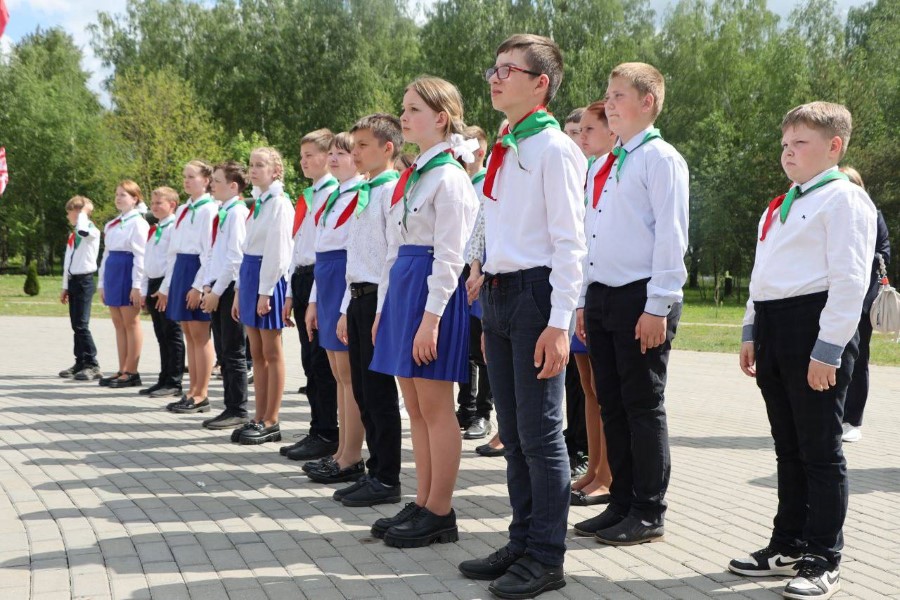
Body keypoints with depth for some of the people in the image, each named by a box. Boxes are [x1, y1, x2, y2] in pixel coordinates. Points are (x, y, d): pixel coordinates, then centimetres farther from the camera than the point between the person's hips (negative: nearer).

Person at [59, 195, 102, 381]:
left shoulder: (92, 232, -10)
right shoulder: (73, 235, 17)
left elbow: (82, 229, -36)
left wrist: (83, 211, -19)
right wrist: (65, 287, 20)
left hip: (84, 281, -9)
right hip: (73, 281, 9)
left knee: (81, 324, -12)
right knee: (75, 325, 10)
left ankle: (92, 365, -10)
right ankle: (80, 363, 16)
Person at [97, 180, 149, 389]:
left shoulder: (138, 223, -8)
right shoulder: (111, 225, 17)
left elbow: (140, 256, -13)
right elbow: (106, 253, 19)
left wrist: (137, 285, -18)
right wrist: (102, 283, 15)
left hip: (128, 273, -8)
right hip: (112, 273, 8)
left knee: (131, 323, -3)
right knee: (119, 324, 10)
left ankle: (131, 372, 2)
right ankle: (123, 370, 14)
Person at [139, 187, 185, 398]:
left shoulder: (175, 228, -10)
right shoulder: (153, 230, 18)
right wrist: (144, 290, 16)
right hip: (153, 285, 9)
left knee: (172, 336, -3)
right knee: (161, 337, 12)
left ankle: (174, 383, 0)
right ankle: (164, 380, 18)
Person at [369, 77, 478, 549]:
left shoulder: (448, 177, -12)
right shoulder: (413, 175, 16)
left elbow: (449, 255, -17)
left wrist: (431, 317, -21)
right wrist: (384, 306, 16)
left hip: (431, 289, -9)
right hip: (401, 286, 9)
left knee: (435, 408, -3)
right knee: (415, 408, 12)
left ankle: (440, 514, 4)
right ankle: (422, 505, 19)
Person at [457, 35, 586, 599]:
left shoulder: (555, 149, -10)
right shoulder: (503, 152, 14)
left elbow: (570, 243, -14)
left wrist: (559, 323, -19)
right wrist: (490, 306, 18)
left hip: (536, 292, -8)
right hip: (498, 292, 8)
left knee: (540, 430, -2)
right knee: (513, 431, 14)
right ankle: (523, 542, 25)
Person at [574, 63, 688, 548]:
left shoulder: (660, 159, -7)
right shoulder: (611, 164, 18)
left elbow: (671, 236, -14)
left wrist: (658, 307, -18)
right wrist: (585, 300, 17)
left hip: (641, 299, -8)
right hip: (602, 295, 8)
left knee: (643, 407, -1)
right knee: (612, 405, 11)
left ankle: (649, 514, 8)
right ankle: (621, 504, 20)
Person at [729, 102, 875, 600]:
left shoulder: (843, 199, -8)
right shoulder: (780, 207, 21)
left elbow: (850, 279, -16)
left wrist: (827, 350, -19)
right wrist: (751, 332, 18)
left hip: (815, 328, -9)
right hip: (772, 327, 9)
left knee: (819, 449, -2)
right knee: (787, 447, 16)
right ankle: (789, 545, 26)